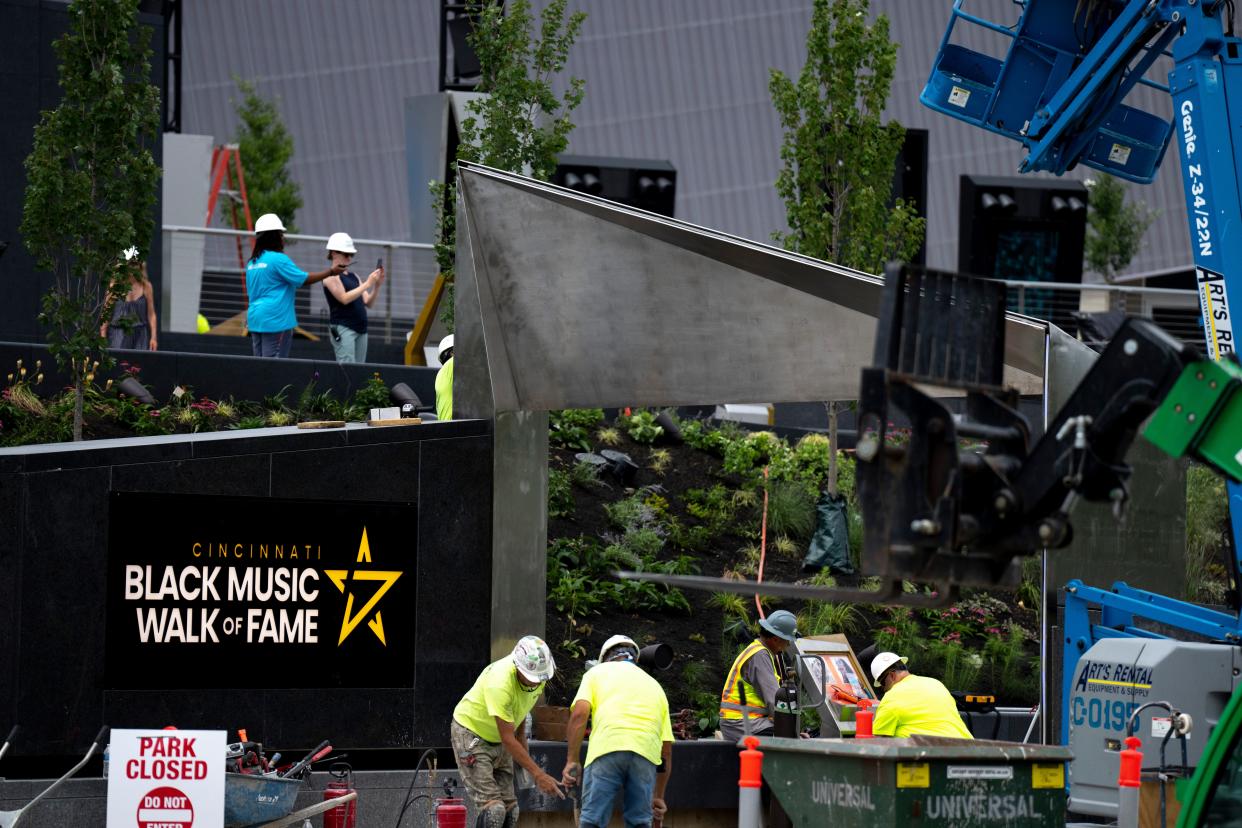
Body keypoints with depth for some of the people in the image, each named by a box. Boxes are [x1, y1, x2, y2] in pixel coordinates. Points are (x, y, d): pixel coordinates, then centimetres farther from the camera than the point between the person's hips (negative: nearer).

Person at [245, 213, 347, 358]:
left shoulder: (252, 262, 13)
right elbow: (303, 279, -10)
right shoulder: (278, 259, -11)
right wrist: (331, 272, -1)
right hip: (276, 320, -8)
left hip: (255, 319, 8)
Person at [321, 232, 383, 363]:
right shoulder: (331, 276, -2)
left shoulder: (353, 276, 17)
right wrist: (367, 284, -15)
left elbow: (368, 302, 15)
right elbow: (344, 298, -16)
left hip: (360, 328, 7)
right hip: (342, 328, -7)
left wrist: (377, 285, 0)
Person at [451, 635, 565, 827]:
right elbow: (508, 739, -32)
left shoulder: (536, 676, -13)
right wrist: (538, 775, -33)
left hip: (497, 740, 7)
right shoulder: (500, 682, -36)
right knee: (493, 808, -20)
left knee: (509, 809, 1)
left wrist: (522, 748, 10)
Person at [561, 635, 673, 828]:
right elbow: (666, 748, 30)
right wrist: (659, 796, 35)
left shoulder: (598, 672, 25)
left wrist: (571, 760, 7)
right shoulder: (654, 684, 33)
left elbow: (579, 714, 5)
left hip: (607, 748, -3)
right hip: (647, 752, 3)